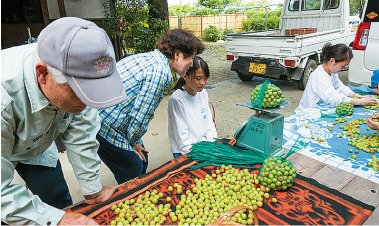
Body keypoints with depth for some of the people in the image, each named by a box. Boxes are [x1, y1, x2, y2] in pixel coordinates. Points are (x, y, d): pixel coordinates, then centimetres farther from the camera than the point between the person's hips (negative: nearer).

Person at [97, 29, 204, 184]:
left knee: (141, 159, 19)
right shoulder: (160, 72, -21)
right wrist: (132, 143, 0)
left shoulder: (150, 57, 10)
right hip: (104, 126, -10)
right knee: (133, 170, 3)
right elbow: (140, 116, -20)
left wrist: (134, 143, 15)